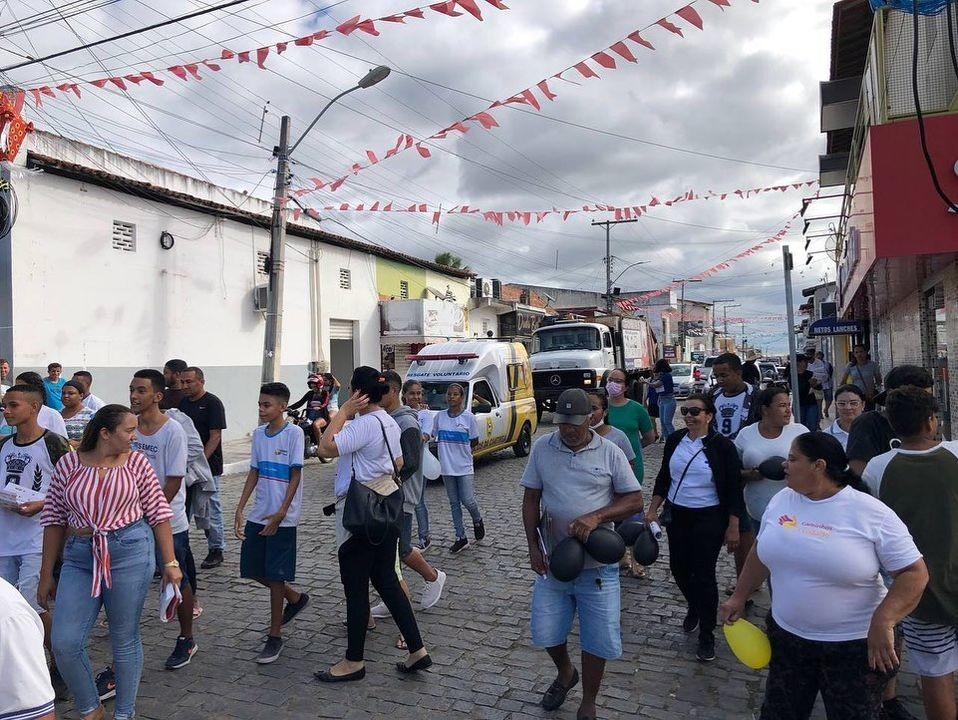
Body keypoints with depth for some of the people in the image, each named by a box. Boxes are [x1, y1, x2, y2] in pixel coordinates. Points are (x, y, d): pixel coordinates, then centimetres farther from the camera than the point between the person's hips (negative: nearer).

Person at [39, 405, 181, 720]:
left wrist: (170, 562, -1)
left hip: (130, 552, -1)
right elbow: (54, 519, 7)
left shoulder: (136, 462, 0)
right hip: (79, 556, 2)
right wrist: (46, 574, 8)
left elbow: (158, 514, 1)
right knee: (64, 643, -1)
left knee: (125, 640, 8)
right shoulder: (69, 463, 2)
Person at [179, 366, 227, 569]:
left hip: (208, 466, -6)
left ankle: (217, 550, 13)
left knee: (210, 508, 2)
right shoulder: (182, 403, 10)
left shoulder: (212, 403, -9)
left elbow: (215, 436, -14)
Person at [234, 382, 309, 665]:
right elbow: (254, 472, 10)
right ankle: (295, 598, 35)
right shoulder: (258, 433, 7)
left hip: (282, 517, -6)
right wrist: (240, 508, 3)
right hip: (258, 514, 7)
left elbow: (295, 476, -12)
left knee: (275, 575, 0)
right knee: (252, 569, 11)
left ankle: (275, 637, 16)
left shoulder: (294, 433, -12)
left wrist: (280, 513, -17)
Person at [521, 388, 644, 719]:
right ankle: (565, 673, 46)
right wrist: (533, 545, -5)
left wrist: (596, 516, -21)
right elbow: (531, 499, 2)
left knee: (597, 638, 8)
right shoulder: (542, 448, -3)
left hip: (597, 564, -2)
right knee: (545, 632, 13)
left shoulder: (610, 452, -7)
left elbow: (635, 500, -6)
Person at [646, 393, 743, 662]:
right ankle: (693, 607, 44)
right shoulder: (674, 441, 1)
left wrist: (733, 528, -11)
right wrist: (652, 511, 5)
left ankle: (707, 635, 18)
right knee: (679, 569, 12)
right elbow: (663, 478, 10)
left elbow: (733, 489, -9)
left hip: (708, 519, -4)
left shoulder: (722, 446, -12)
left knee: (704, 575, 0)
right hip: (676, 516, 4)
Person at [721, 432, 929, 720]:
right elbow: (762, 553, 10)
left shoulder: (872, 513, -17)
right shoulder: (781, 500, -2)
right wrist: (739, 596, 12)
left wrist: (883, 622, -27)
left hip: (853, 645, -4)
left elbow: (914, 572, -16)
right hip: (786, 635, 4)